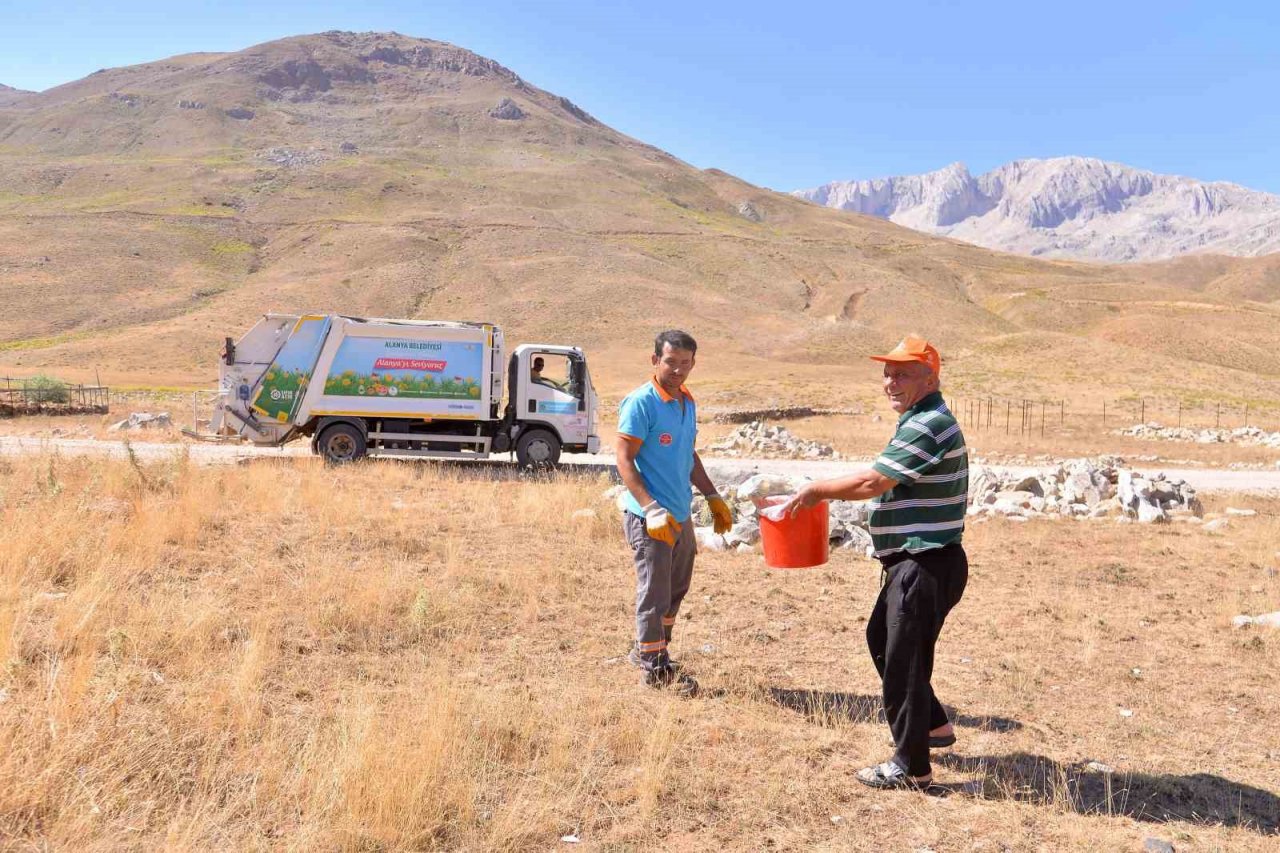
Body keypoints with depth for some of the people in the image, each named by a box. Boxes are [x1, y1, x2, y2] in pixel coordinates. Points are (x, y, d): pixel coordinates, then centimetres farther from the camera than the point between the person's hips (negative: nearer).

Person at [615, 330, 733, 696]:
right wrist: (652, 509, -25)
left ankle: (647, 651, 37)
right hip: (650, 518, -9)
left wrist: (713, 497, 20)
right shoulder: (641, 402, -14)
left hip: (681, 515, 9)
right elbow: (624, 460, -18)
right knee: (654, 594, -1)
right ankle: (655, 667, 13)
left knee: (675, 591, 19)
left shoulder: (687, 402, 12)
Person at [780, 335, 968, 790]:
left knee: (903, 659, -1)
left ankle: (911, 767, 13)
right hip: (913, 562, 11)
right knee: (882, 638, 22)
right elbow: (886, 486, 19)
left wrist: (818, 489, -10)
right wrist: (827, 492, 13)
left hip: (926, 565, -11)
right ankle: (933, 725, 36)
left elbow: (872, 482, -24)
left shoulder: (928, 427, -20)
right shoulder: (922, 422, 14)